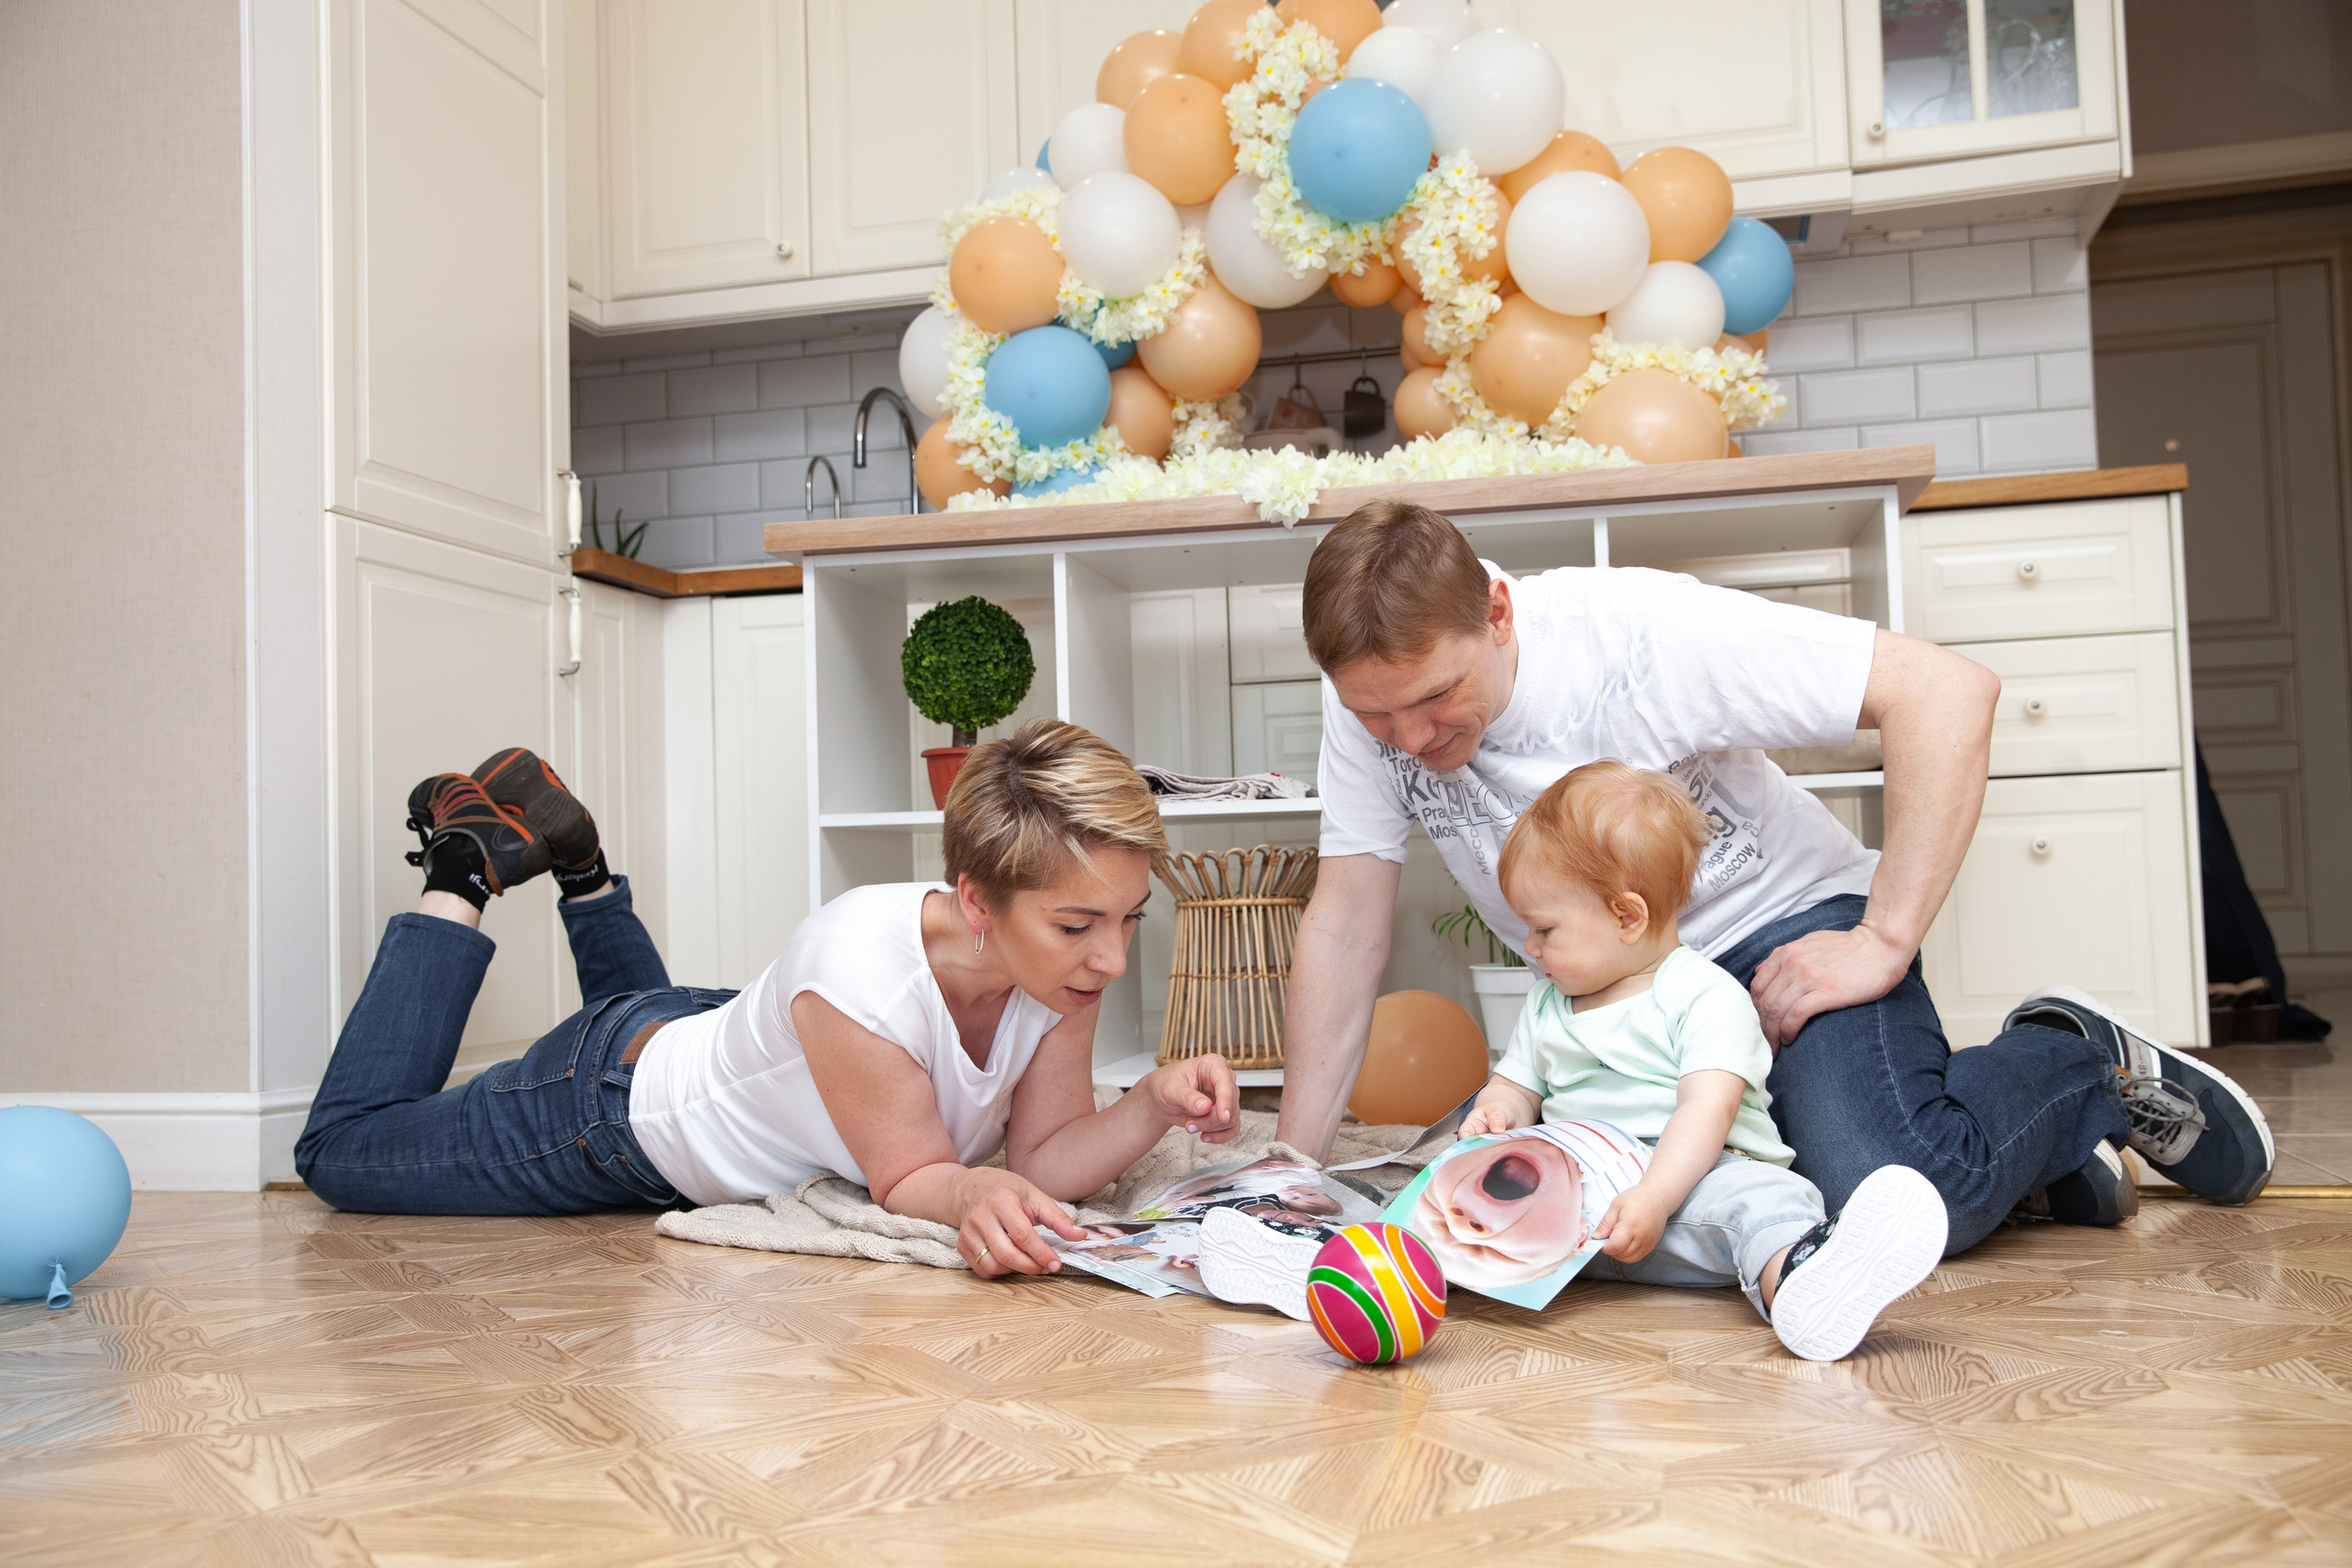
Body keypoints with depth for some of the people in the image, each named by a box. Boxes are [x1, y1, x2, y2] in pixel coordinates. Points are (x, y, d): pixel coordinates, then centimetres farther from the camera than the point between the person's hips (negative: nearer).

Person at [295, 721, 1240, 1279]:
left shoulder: (1065, 959, -24)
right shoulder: (863, 970, -43)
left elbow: (1045, 1155, -20)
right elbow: (908, 1179, -33)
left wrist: (1153, 1104, -38)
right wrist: (975, 1196, -54)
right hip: (612, 1104, -6)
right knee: (339, 1150, 16)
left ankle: (584, 871, 36)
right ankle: (468, 871, 19)